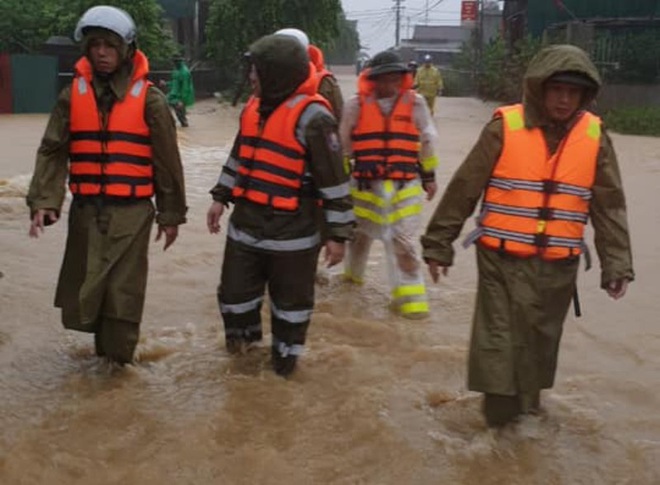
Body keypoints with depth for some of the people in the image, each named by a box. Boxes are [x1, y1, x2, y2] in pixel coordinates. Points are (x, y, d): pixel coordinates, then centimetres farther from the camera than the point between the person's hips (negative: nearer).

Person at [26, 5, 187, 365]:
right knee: (81, 288, 10)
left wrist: (171, 214, 2)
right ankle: (103, 346, 34)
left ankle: (117, 360, 20)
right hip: (85, 209, 3)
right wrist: (43, 201, -14)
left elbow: (167, 161, 0)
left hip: (132, 211, -3)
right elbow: (52, 152, -1)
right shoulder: (72, 95, 3)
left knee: (123, 290, 2)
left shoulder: (149, 99, -4)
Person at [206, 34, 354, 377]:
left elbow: (334, 179, -15)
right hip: (246, 223, 7)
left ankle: (285, 356, 29)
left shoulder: (311, 116, -17)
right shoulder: (254, 107, 8)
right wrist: (220, 198, 18)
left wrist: (338, 234, -14)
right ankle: (243, 340, 40)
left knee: (291, 300, 10)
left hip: (293, 231, -7)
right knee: (234, 291, 14)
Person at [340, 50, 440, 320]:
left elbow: (427, 141, 9)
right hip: (366, 183, 1)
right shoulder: (356, 105, -3)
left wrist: (429, 176, 13)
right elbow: (344, 145, 6)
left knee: (404, 239, -5)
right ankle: (354, 272, 45)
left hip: (406, 185, -1)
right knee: (360, 232, 19)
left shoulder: (415, 103, -1)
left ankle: (409, 295, 2)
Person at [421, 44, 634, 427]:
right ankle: (500, 418, 16)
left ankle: (529, 408, 38)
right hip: (504, 261, -3)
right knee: (500, 343, 0)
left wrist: (616, 263, -1)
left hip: (558, 267, 3)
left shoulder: (595, 135, 0)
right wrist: (438, 244, -3)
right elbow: (463, 189, -5)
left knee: (541, 344, 17)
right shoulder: (505, 127, -9)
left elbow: (610, 204, 4)